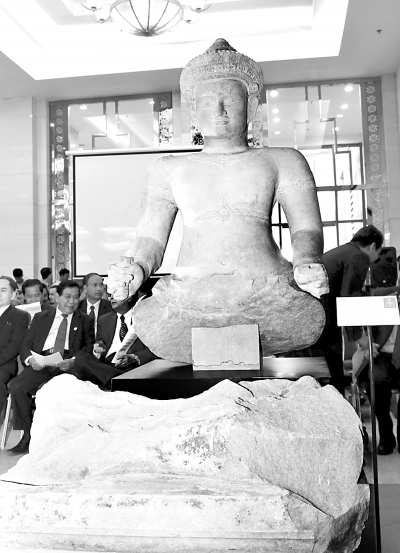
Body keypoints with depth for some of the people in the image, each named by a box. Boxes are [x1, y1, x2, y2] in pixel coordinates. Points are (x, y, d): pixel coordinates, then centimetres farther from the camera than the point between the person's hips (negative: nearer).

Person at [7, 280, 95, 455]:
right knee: (16, 387, -24)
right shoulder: (40, 318, 22)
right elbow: (26, 345, 15)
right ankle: (24, 439, -11)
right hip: (41, 364, 2)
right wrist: (30, 359, -8)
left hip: (69, 366, -2)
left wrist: (74, 361, -15)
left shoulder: (85, 321, 18)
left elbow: (89, 348, 6)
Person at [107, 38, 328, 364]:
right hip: (188, 298, 1)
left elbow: (306, 229, 10)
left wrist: (308, 263, -14)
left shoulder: (282, 160, 21)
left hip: (268, 298, 0)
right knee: (152, 327, -31)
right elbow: (151, 239, 15)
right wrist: (137, 269, -8)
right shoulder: (168, 169, 25)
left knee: (306, 322, -32)